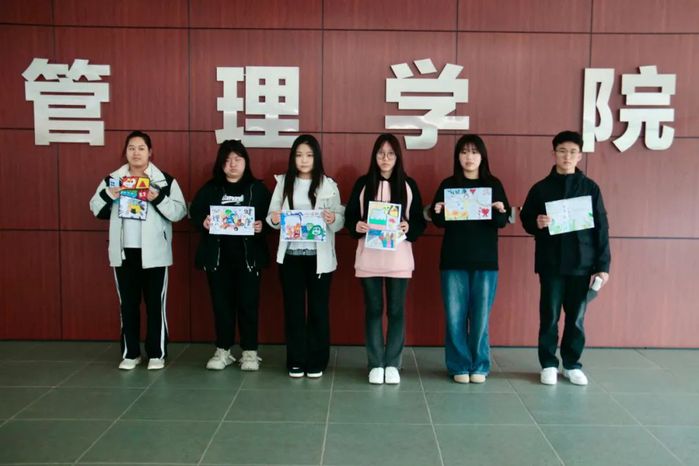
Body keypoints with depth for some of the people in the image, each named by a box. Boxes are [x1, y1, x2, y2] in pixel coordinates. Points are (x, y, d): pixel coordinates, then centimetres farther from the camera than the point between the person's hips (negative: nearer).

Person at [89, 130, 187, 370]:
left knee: (155, 303, 4)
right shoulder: (112, 179, 9)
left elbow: (180, 211, -6)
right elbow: (96, 209, 11)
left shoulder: (165, 180, -1)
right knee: (128, 303, 10)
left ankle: (157, 353, 15)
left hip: (153, 252, -3)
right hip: (124, 251, 3)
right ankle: (130, 353, 21)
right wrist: (107, 195, -8)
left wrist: (158, 199, -20)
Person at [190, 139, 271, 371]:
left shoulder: (258, 188, 4)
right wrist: (203, 222, -15)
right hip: (217, 255, 2)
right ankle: (223, 350, 19)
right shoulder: (210, 188, 8)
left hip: (248, 255, -1)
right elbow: (194, 212, 6)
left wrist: (262, 226, -20)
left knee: (248, 302, 2)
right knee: (221, 302, 7)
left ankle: (250, 351, 13)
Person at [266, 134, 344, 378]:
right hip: (290, 255, 2)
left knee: (318, 308, 5)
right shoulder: (283, 182, 6)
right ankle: (296, 361, 17)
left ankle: (316, 362, 16)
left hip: (319, 256, -1)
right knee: (293, 307, 6)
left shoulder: (328, 185, 1)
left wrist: (333, 219, -23)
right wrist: (274, 219, -17)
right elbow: (272, 217, 5)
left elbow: (341, 220, -2)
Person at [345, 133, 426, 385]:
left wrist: (409, 228, -15)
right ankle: (375, 364, 16)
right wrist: (357, 226, -16)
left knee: (396, 311, 5)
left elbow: (420, 221, 5)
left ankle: (392, 364, 17)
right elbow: (350, 216, 5)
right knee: (373, 310, 6)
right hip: (369, 257, 0)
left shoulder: (408, 185, 5)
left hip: (399, 257, 0)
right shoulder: (363, 183, 4)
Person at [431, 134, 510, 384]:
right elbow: (439, 222, 4)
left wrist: (499, 212, -20)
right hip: (453, 260, 0)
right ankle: (459, 366, 13)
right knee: (455, 316, 1)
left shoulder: (494, 184, 5)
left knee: (480, 316, 4)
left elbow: (503, 221, 1)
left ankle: (479, 366, 18)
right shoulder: (448, 185, 5)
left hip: (485, 261, 0)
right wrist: (438, 212, -18)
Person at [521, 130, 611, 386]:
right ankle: (548, 364, 18)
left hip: (582, 264, 1)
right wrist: (536, 223, -15)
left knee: (576, 317, 8)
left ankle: (572, 364, 23)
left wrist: (603, 264, -1)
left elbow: (601, 228, 3)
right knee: (549, 316, 5)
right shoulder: (540, 188, 3)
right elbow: (525, 219, 9)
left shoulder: (590, 188, 4)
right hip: (551, 264, 0)